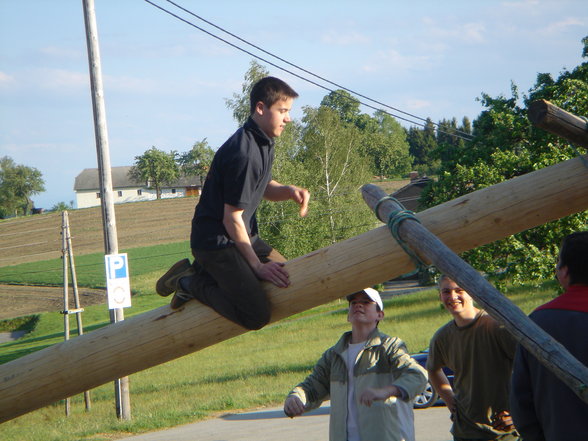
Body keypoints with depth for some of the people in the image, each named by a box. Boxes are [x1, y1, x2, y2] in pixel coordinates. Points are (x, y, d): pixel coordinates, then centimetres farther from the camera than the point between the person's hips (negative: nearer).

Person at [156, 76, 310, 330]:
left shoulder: (263, 143, 7)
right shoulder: (243, 153, -23)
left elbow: (265, 189, 21)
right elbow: (232, 218, -20)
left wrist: (289, 191, -2)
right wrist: (257, 266, -14)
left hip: (243, 235, 10)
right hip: (215, 240, -10)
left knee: (289, 277, 18)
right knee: (257, 315, -20)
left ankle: (206, 272, 15)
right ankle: (191, 283, 0)